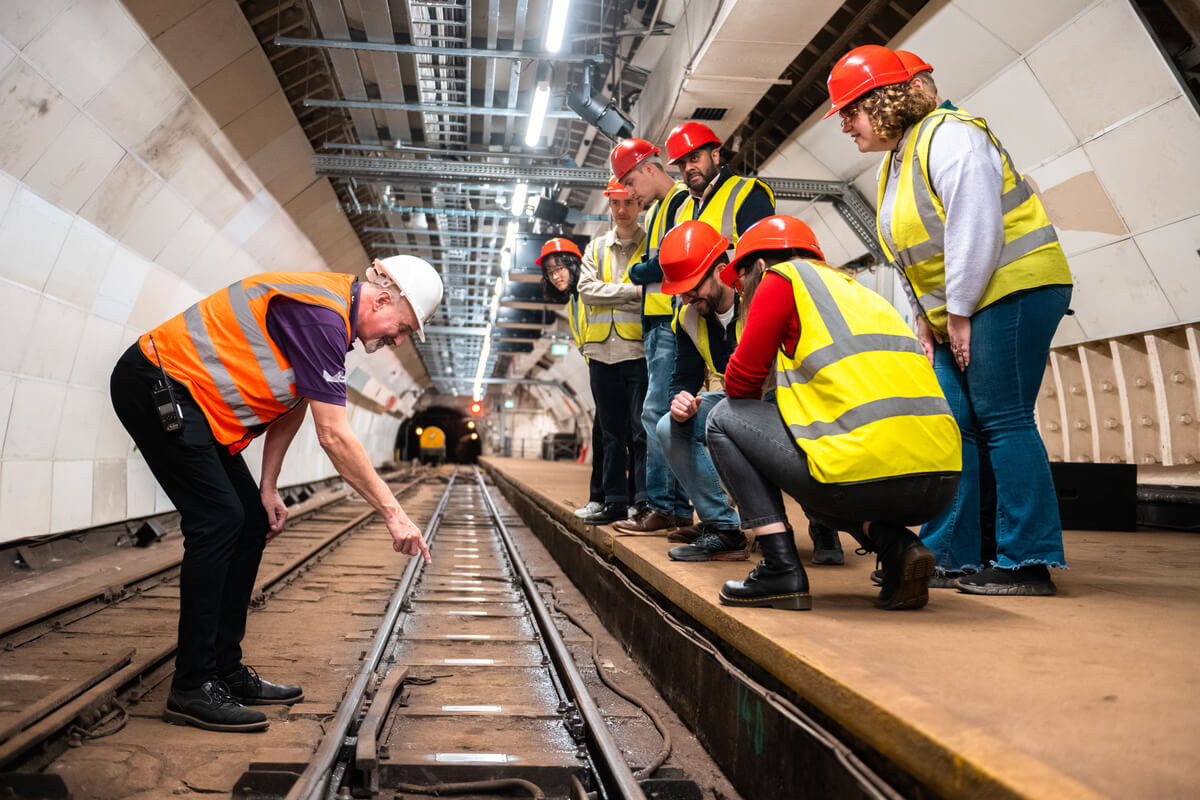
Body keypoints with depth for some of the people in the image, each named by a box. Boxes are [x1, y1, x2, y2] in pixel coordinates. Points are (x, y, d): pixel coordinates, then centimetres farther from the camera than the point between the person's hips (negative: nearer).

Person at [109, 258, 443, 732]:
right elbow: (333, 437, -27)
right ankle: (192, 689, -6)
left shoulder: (331, 315, 7)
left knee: (251, 523, 5)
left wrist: (268, 488, 9)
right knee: (219, 519, -15)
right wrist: (393, 513, -24)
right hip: (155, 384, -10)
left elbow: (292, 405, 12)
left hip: (186, 399, 10)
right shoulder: (321, 315, -24)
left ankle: (225, 672, 12)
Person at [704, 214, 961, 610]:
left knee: (724, 418, 12)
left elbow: (741, 381, 5)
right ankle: (897, 546, 10)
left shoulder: (783, 277, 7)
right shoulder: (860, 292, 29)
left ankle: (781, 570, 3)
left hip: (868, 473, -8)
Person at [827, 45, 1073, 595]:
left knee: (1001, 420, -11)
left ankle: (1028, 564, -4)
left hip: (1011, 287, -9)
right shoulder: (895, 163, 18)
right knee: (950, 424, 3)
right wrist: (927, 322, 9)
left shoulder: (949, 137, -11)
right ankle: (949, 555, 9)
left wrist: (960, 314, -17)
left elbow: (974, 229, -19)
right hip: (956, 310, 9)